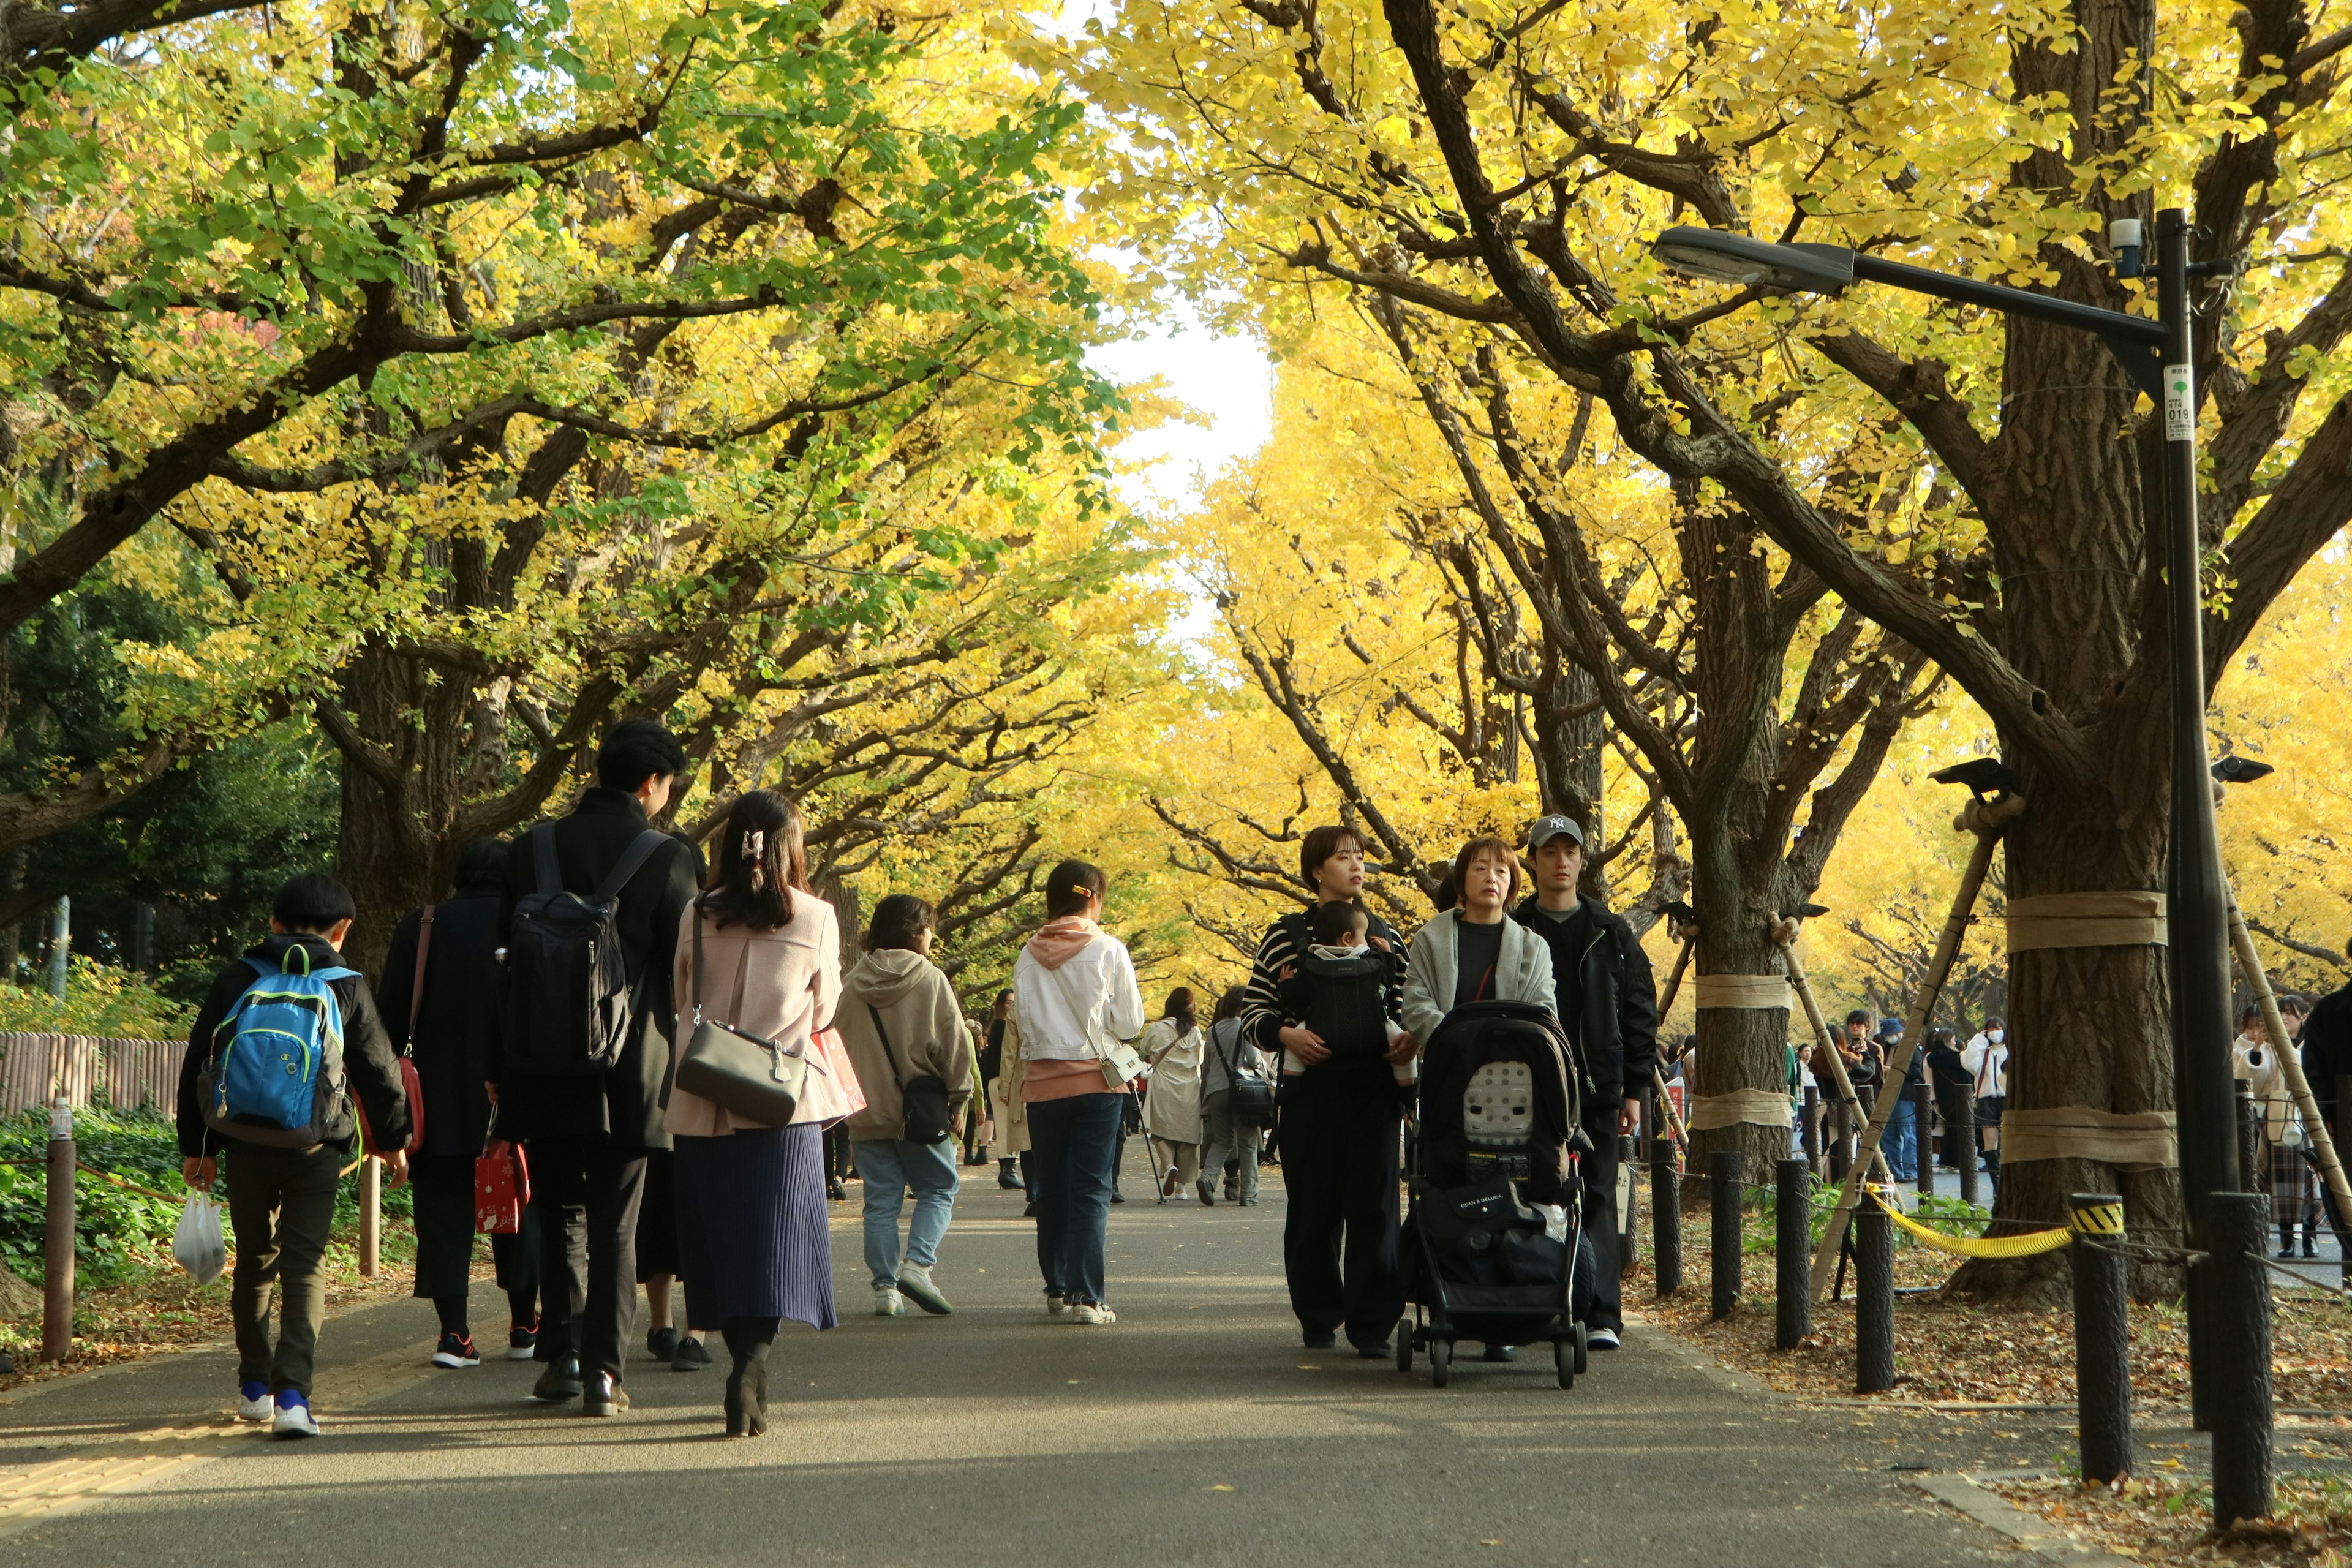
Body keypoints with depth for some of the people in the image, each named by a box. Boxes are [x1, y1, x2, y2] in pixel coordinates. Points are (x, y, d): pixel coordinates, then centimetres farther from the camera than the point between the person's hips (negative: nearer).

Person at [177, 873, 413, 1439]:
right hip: (316, 1148, -2)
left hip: (245, 1145, 2)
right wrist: (393, 1139, 18)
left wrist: (196, 1146, 17)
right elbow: (379, 1070, 5)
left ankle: (255, 1386, 27)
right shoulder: (347, 988, 0)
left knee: (255, 1260, 18)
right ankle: (292, 1393, -18)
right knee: (304, 1267, -4)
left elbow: (197, 1068, 9)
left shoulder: (233, 981, 5)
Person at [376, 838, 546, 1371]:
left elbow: (389, 1015, -1)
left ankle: (454, 1332, -4)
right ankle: (525, 1326, 19)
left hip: (438, 1104, 0)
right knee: (518, 1207, 14)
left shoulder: (420, 928, -1)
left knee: (444, 1212, 4)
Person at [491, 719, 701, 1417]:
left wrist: (498, 1066, 12)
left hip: (545, 1070, 3)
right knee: (615, 1226, 4)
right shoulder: (670, 859, -7)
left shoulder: (533, 850, 2)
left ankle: (562, 1354, 13)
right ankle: (603, 1369, -1)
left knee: (560, 1213, 17)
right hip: (629, 1071, -2)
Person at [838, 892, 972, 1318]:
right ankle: (916, 1264, -10)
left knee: (881, 1201, 8)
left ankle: (885, 1287, 3)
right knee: (938, 1189, 9)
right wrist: (959, 1098, 2)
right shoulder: (931, 980, -7)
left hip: (867, 1112, 3)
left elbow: (838, 1045, 10)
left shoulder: (851, 985, 4)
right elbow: (955, 1043, -6)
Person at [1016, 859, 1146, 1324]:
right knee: (1091, 1189, -3)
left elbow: (1023, 1020, 3)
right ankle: (1086, 1295, -11)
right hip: (1097, 1080, -3)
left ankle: (1057, 1288, 20)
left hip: (1042, 1084, 3)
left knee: (1052, 1188, 14)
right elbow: (1131, 1023, -4)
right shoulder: (1108, 951, -7)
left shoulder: (1028, 955, 0)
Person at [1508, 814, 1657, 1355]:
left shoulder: (1611, 934, 10)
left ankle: (1601, 1316, -5)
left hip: (1596, 1088, 0)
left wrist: (1633, 1090, 3)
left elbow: (1640, 1014, 9)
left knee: (1598, 1198, -4)